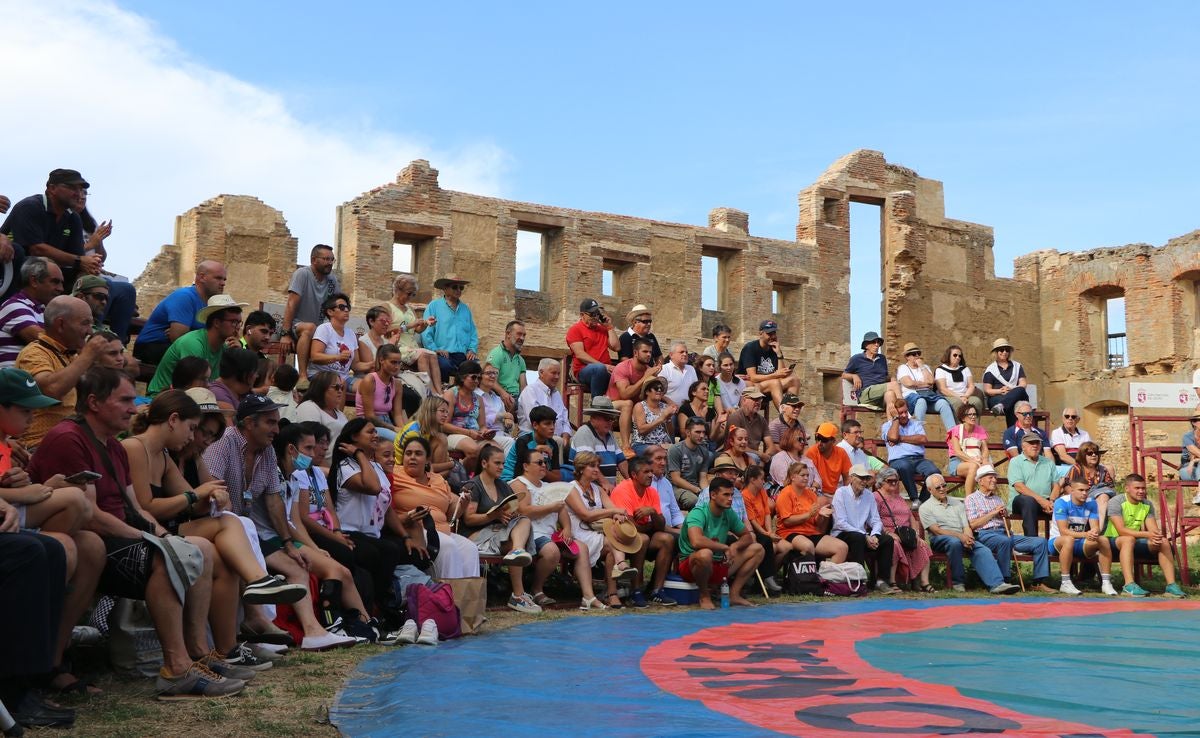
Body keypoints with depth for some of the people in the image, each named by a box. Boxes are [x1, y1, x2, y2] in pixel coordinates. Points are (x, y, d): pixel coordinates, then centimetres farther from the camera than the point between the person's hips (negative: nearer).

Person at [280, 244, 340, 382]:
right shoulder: (302, 274, -12)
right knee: (310, 328, -37)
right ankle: (303, 377, -42)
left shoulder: (332, 279, 6)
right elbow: (291, 304, -18)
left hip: (316, 331, 7)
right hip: (294, 325, -6)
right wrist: (286, 334, -25)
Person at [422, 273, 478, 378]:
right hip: (443, 355, -4)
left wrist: (472, 350, 8)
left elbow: (473, 333, 23)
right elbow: (426, 332, -1)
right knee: (445, 365, -36)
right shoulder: (434, 306, 7)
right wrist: (435, 349, -9)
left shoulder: (465, 309, 24)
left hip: (464, 356, 4)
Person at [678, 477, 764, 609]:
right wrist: (725, 547, -24)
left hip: (719, 564, 8)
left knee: (757, 549, 3)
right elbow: (696, 542, -37)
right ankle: (704, 596, -14)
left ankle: (734, 594, 1)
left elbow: (747, 536, 13)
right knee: (705, 553, -42)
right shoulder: (698, 513, -20)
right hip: (691, 565, -7)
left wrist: (735, 546, -11)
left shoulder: (729, 514, 3)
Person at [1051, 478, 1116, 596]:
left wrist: (1095, 532, -34)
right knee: (1069, 539, -39)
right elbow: (1063, 531, -24)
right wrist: (1085, 535, -39)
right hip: (1057, 541, -5)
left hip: (1079, 544, 5)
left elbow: (1096, 527, -8)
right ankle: (1065, 583, -34)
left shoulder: (1091, 503, -1)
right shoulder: (1061, 503, -17)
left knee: (1104, 540, -20)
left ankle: (1106, 583, -17)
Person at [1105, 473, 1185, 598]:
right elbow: (1121, 530, -24)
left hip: (1136, 543, 6)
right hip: (1113, 542, -6)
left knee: (1164, 542, -15)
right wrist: (1147, 534, -35)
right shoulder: (1116, 502, -14)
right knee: (1129, 539, -38)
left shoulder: (1147, 505, 6)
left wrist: (1157, 535, -29)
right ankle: (1129, 586, -46)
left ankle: (1171, 585, -18)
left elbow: (1153, 529, -3)